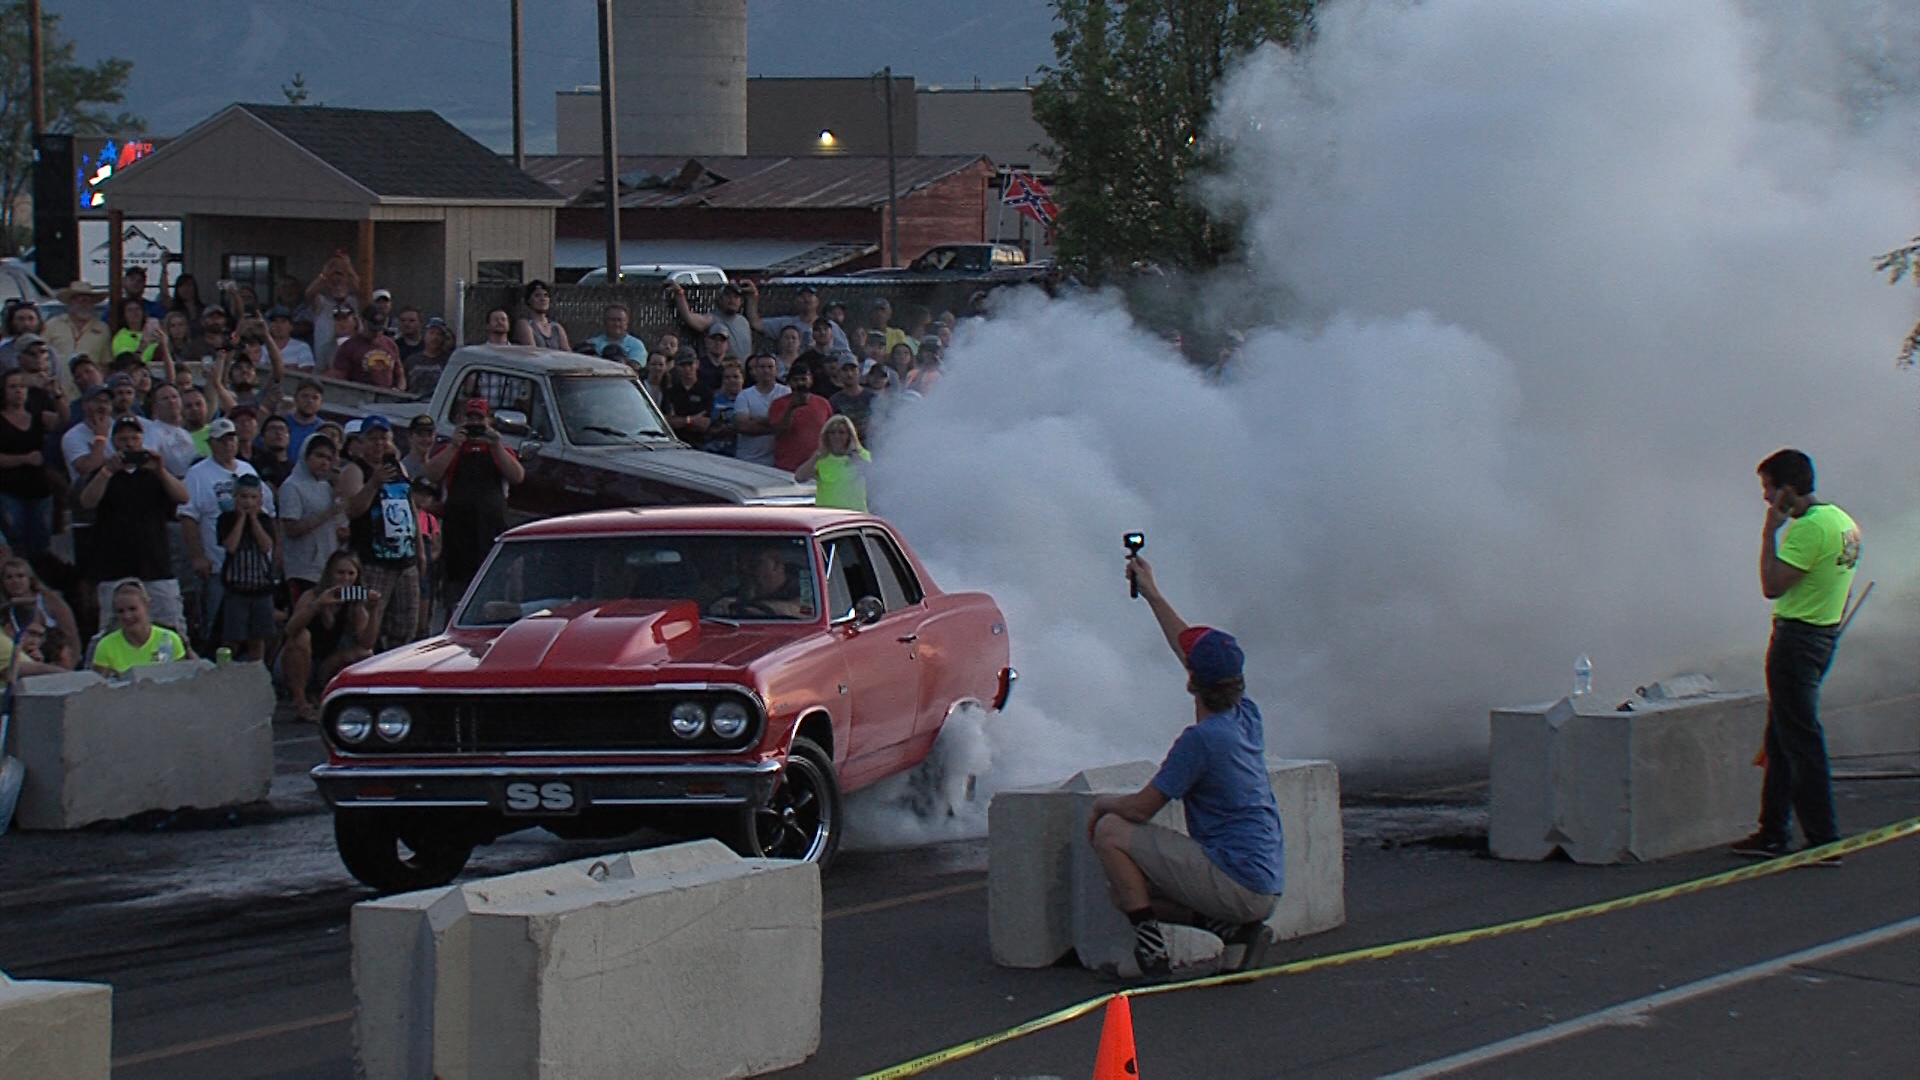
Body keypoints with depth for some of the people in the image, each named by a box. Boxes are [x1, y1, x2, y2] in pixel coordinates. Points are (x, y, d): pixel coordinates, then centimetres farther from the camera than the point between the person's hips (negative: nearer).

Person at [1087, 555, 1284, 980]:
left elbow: (1141, 807, -11)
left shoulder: (1201, 739, -17)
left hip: (1236, 884, -9)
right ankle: (1231, 929, 3)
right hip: (1265, 888, 9)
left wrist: (1102, 804, 9)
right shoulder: (1247, 717, 7)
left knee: (1112, 832, -5)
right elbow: (1188, 646, 22)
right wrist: (1152, 594, 30)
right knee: (1122, 889, 17)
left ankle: (1154, 942, -11)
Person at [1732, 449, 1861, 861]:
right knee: (1781, 740, 15)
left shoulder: (1808, 528, -20)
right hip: (1824, 634, 10)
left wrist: (1769, 533, -16)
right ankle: (1772, 834, 19)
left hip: (1797, 637, -10)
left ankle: (1822, 840, -6)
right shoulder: (1842, 521, 12)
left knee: (1800, 742, -7)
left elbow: (1772, 585, -23)